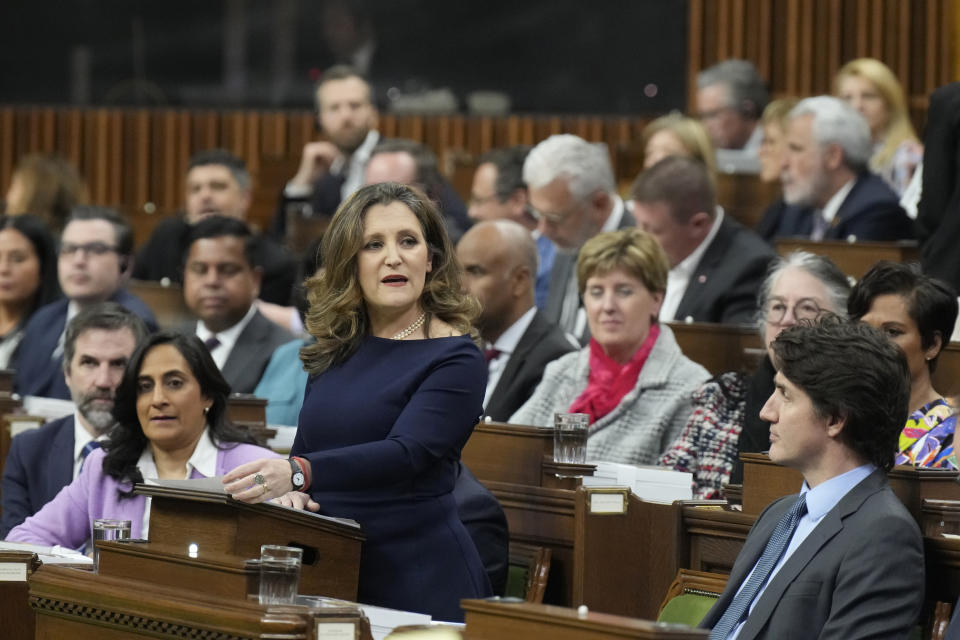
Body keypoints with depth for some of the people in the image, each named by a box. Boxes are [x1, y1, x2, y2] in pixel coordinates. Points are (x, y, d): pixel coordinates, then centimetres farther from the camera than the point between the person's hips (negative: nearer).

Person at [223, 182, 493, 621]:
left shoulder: (453, 359, -9)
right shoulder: (336, 350, 10)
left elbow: (405, 453, -23)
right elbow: (305, 451, 20)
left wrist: (299, 473, -37)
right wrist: (291, 494, -4)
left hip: (418, 581, -6)